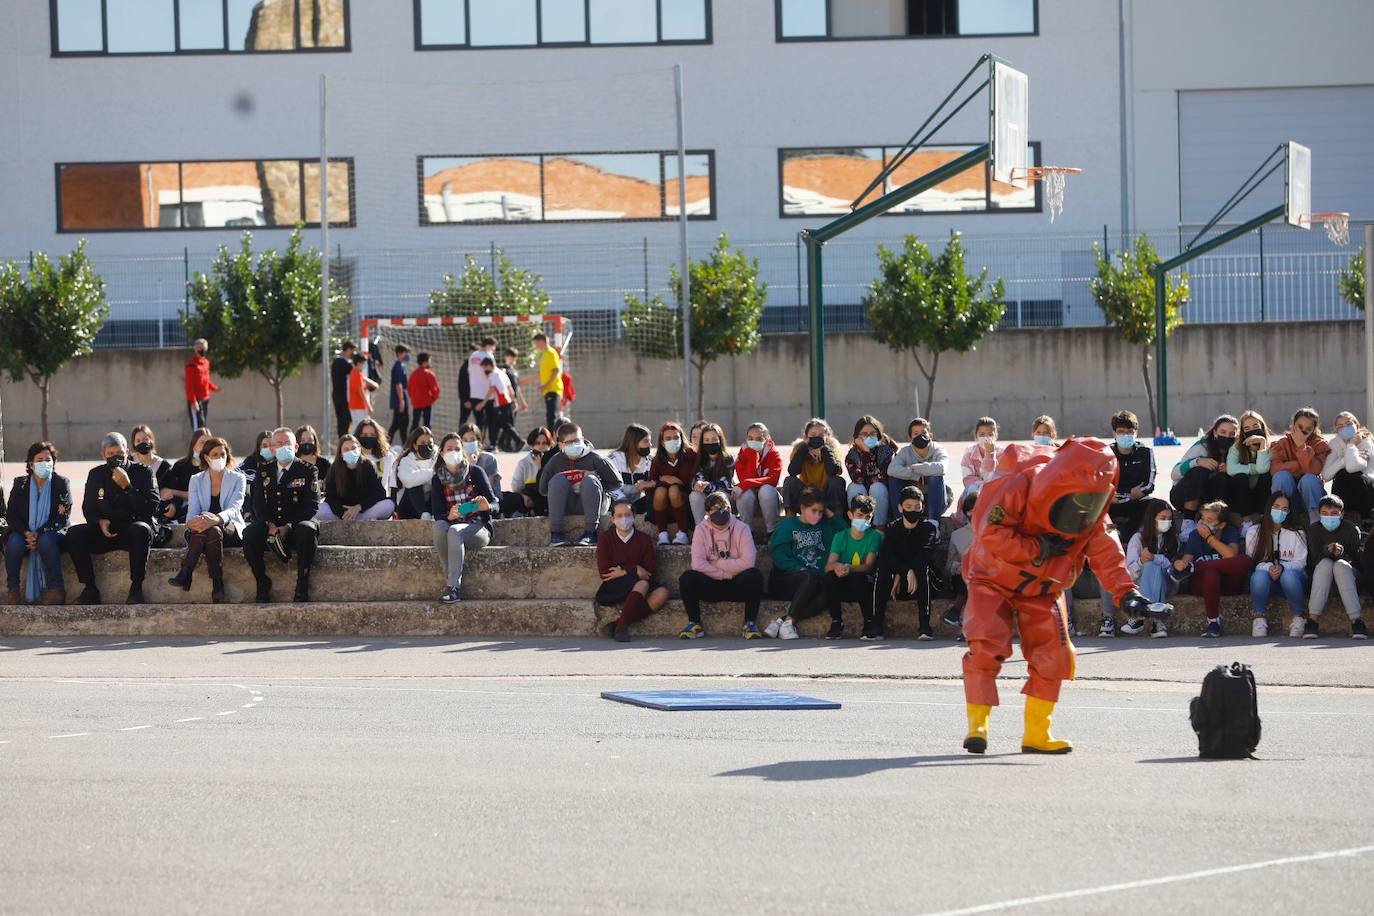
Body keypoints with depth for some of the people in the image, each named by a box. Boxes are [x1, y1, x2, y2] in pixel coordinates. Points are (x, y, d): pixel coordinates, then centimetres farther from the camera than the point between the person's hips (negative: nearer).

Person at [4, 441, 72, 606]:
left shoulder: (62, 483, -1)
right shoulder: (21, 484, 6)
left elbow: (62, 518, -7)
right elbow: (11, 515, 2)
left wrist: (39, 534, -20)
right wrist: (26, 533, -18)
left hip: (53, 532, -2)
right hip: (24, 532, 2)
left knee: (45, 541, -36)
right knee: (14, 541, -32)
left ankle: (56, 590, -29)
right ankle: (12, 590, -23)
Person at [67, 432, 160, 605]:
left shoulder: (143, 472, -1)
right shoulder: (96, 474, 9)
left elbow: (151, 508, -12)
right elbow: (88, 510, 14)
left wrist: (127, 487, -20)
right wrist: (100, 522, -9)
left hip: (132, 532, -3)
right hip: (106, 532, 3)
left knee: (141, 529, -38)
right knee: (73, 533, -22)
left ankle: (136, 589, -28)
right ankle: (90, 589, -18)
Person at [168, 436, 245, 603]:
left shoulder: (237, 479, 5)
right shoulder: (197, 480, 12)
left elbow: (234, 508, -14)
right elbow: (192, 512, 0)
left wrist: (216, 519, -38)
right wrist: (192, 522, -28)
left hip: (230, 529, -2)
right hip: (202, 527, 2)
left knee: (214, 531, -38)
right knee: (201, 529, -37)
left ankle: (185, 574, -41)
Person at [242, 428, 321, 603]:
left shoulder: (307, 470, 4)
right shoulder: (263, 470, 14)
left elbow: (312, 505, -5)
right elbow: (258, 503, 5)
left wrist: (288, 526, -18)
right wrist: (269, 524, -15)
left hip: (296, 525, -2)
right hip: (269, 526, 2)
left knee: (307, 530, -37)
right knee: (249, 533, -30)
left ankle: (302, 587, -27)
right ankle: (262, 585, -17)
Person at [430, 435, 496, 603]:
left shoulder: (475, 472, 2)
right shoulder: (438, 479, 9)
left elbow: (494, 504, -2)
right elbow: (437, 514, 1)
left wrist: (487, 506, -27)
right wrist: (449, 516, -23)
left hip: (478, 528, -2)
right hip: (452, 524, 2)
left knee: (454, 531, -35)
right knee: (439, 526, -32)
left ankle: (454, 587, -40)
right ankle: (450, 581, -32)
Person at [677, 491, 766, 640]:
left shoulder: (741, 528, -2)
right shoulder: (701, 530, 1)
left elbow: (748, 562, -16)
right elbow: (698, 564, -12)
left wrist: (716, 563, -11)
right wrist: (727, 573, -15)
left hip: (736, 586, -1)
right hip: (711, 585, 1)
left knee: (754, 575, -32)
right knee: (687, 578, -28)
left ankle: (750, 623, -18)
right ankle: (694, 623, -10)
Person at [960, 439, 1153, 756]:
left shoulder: (1091, 514, -10)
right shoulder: (1018, 487, -28)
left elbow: (1105, 552, -8)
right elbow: (991, 536, -32)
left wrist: (1125, 591, -22)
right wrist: (1039, 549, -31)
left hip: (1043, 589, 5)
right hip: (994, 580, -5)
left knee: (1052, 655, -4)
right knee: (985, 648, -20)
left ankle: (1037, 732, 7)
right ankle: (977, 726, -12)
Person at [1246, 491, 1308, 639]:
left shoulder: (1297, 533, 8)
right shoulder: (1254, 532, 9)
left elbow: (1300, 562, 0)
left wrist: (1282, 568, -21)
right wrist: (1268, 568, -19)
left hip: (1291, 573, 0)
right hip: (1266, 578, 0)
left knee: (1289, 575, -38)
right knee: (1259, 575, -37)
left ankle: (1299, 617, -23)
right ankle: (1259, 618, -24)